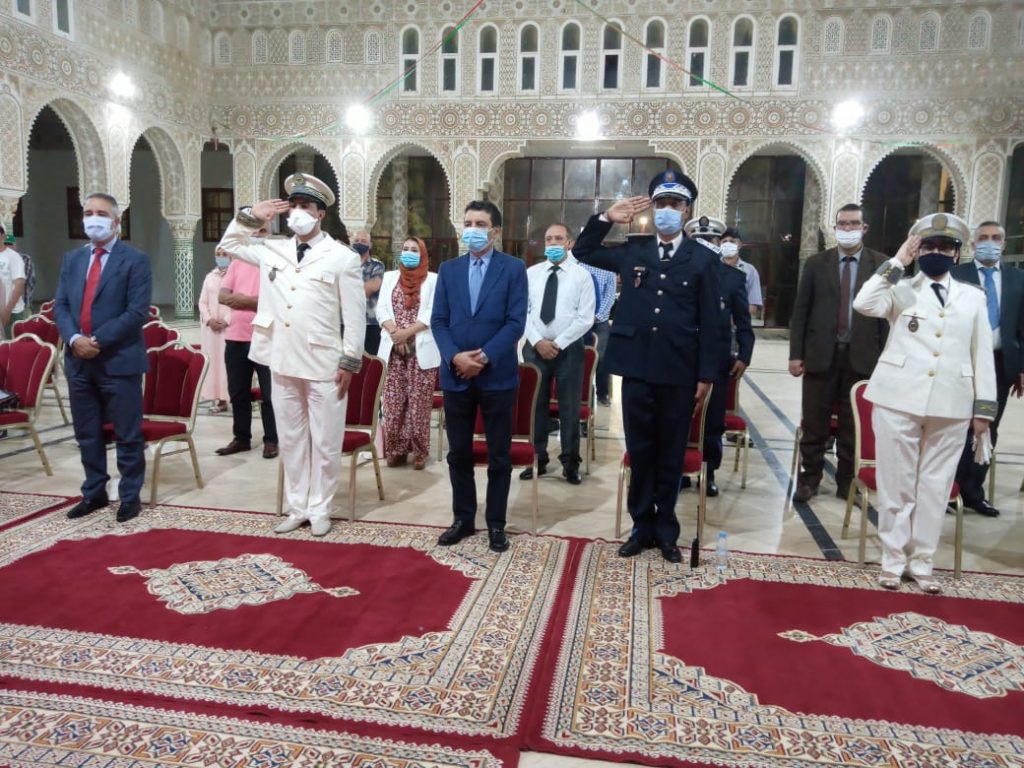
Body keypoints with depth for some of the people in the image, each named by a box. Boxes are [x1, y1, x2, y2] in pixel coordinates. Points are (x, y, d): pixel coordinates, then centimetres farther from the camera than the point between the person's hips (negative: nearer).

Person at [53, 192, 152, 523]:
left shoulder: (135, 260, -4)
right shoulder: (72, 259, 14)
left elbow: (137, 312, -13)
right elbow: (60, 305, 9)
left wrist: (98, 340, -17)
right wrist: (74, 339, -10)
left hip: (119, 360, -6)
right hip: (78, 361, 6)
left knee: (127, 435, 3)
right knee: (87, 435, 15)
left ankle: (130, 496, 16)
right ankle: (94, 493, 28)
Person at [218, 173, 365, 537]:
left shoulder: (342, 257, -4)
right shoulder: (273, 250, 10)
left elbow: (355, 314, -5)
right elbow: (229, 245, 25)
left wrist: (349, 361, -8)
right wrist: (250, 217, 8)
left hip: (324, 365, -5)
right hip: (283, 363, 5)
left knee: (324, 443, 5)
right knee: (290, 440, 13)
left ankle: (319, 510, 19)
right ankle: (297, 507, 26)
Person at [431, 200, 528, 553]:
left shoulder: (513, 268, -1)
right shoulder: (448, 269, 10)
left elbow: (515, 322, -8)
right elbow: (438, 321, 4)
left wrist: (484, 357, -17)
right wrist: (454, 357, -12)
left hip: (497, 375, -3)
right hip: (455, 375, 3)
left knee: (499, 455, 6)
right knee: (459, 453, 10)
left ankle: (496, 523, 19)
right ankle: (463, 518, 25)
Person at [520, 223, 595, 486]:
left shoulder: (582, 275, -1)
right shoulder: (531, 273, 6)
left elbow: (585, 318, -7)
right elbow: (523, 312, 2)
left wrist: (558, 343, -13)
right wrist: (538, 341, -11)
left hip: (569, 349, -2)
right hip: (534, 347, 3)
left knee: (569, 407, 5)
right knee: (535, 405, 8)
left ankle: (570, 463, 17)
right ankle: (538, 459, 20)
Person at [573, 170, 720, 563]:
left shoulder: (702, 259, 1)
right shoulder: (632, 251, 8)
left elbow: (710, 322, 0)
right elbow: (582, 253, 16)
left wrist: (706, 375, -5)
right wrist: (607, 218, 2)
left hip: (679, 371, -2)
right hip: (637, 368, 2)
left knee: (671, 454, 9)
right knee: (640, 451, 10)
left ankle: (666, 530, 23)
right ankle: (642, 526, 24)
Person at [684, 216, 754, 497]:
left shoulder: (734, 276, 5)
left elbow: (743, 322, 5)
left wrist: (744, 356, -3)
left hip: (717, 359, 1)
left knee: (713, 421, 8)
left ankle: (709, 472, 22)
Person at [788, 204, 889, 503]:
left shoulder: (881, 265, 3)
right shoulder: (816, 263, 6)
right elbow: (800, 312, 4)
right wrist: (796, 354, -3)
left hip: (862, 357, 0)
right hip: (821, 355, 1)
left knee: (853, 427, 7)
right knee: (813, 424, 6)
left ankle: (847, 482, 20)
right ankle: (809, 479, 18)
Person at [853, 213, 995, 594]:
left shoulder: (973, 297, 11)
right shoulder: (901, 290, 4)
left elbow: (982, 355, 10)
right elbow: (864, 304, -17)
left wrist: (984, 406, 6)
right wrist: (897, 262, -11)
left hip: (951, 405, 2)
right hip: (898, 400, -2)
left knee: (935, 485, 8)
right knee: (896, 483, 5)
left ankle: (921, 561, 19)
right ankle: (893, 559, 16)